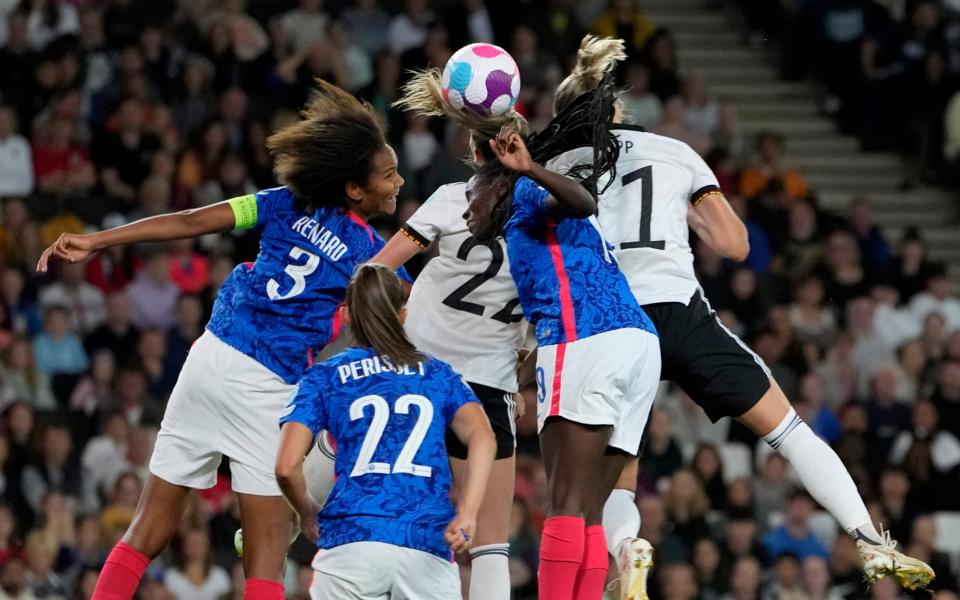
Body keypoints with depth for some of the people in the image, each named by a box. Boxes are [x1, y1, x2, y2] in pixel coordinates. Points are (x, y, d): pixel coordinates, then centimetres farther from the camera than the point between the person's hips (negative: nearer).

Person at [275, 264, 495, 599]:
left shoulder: (325, 377, 15)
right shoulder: (438, 374, 19)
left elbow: (287, 466, 4)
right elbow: (482, 439, 1)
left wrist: (308, 515, 23)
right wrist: (466, 515, -7)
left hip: (352, 537, -1)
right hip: (429, 544, 1)